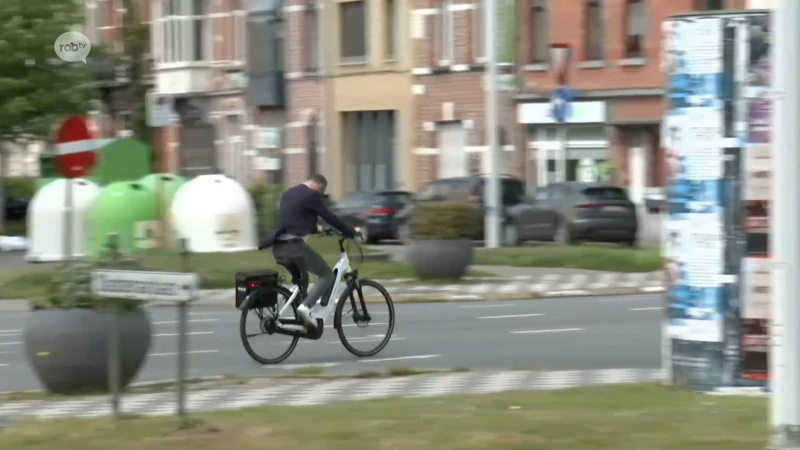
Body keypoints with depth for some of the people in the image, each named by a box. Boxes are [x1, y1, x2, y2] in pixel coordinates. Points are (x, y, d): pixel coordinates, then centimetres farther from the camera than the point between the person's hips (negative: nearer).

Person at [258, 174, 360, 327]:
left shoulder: (289, 193, 22)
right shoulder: (312, 195, -4)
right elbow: (329, 217, -2)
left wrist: (315, 228, 50)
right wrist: (351, 232, 10)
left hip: (278, 247, 9)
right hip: (294, 245, -9)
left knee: (301, 279, 30)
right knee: (327, 276, 0)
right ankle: (306, 306, -20)